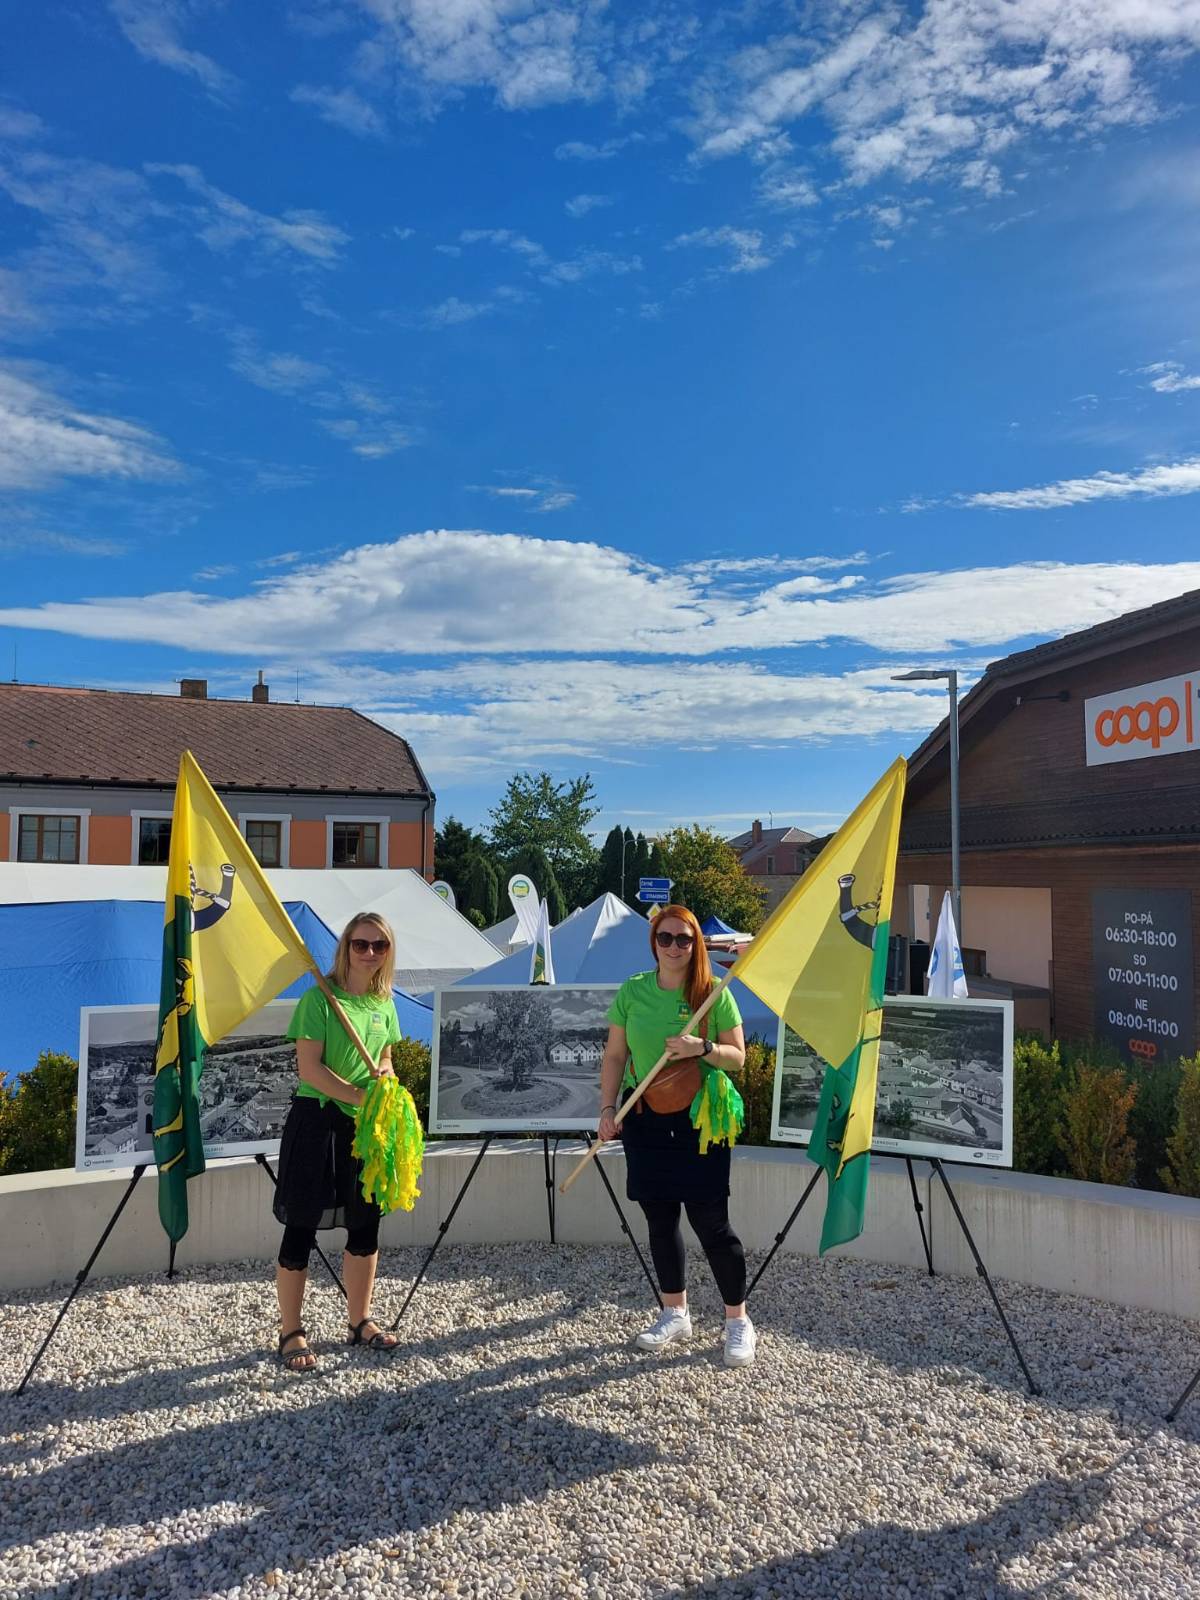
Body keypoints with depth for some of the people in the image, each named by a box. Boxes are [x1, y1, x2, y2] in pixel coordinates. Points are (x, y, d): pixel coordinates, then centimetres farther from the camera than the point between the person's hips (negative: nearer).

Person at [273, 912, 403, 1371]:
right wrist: (361, 1096, -19)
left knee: (365, 1225, 13)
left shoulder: (384, 1003, 6)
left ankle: (361, 1321, 30)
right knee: (301, 1227, 4)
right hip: (318, 1122, -6)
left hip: (367, 1125, 6)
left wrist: (385, 1076, -4)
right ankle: (291, 1333, 19)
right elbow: (309, 1068, -17)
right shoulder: (319, 998, -13)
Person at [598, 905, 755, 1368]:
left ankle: (738, 1321, 17)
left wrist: (702, 1048, -21)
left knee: (711, 1223, -2)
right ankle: (675, 1313, 30)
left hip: (699, 1119, -3)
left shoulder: (714, 994, -5)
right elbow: (614, 1056, 5)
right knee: (660, 1220, 12)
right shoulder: (632, 992, 1)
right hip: (645, 1118, 3)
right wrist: (607, 1108, -4)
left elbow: (737, 1056, -2)